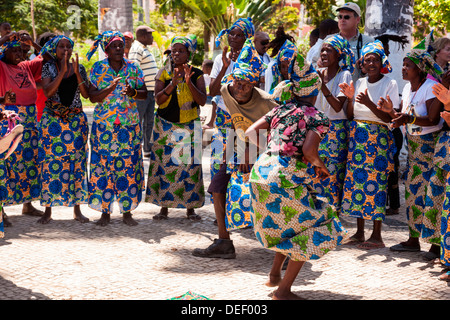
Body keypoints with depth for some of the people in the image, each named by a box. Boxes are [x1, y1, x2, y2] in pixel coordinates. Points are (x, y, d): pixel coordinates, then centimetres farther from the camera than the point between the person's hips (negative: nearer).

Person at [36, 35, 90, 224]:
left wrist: (77, 73, -12)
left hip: (76, 120, 2)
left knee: (76, 162, 2)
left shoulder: (79, 68, 6)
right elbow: (48, 92, -14)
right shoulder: (48, 68, 1)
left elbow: (86, 94, -3)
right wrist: (63, 71, -17)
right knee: (51, 162, -3)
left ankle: (77, 209, 11)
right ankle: (48, 210, 5)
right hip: (52, 120, -2)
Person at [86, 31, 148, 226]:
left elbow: (144, 94, 6)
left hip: (130, 126, 1)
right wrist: (110, 89, -21)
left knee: (129, 168, 1)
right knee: (103, 166, -2)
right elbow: (92, 97, -4)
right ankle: (105, 212, 9)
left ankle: (127, 212, 10)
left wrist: (133, 92, -15)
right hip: (103, 126, -1)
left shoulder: (133, 68, 7)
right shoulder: (98, 68, 2)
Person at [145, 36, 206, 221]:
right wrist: (173, 84, -22)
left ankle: (190, 207, 7)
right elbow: (158, 99, -8)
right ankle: (164, 207, 8)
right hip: (166, 126, 0)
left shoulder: (197, 74, 1)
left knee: (190, 164, -1)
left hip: (189, 126, 0)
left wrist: (189, 83, -21)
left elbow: (202, 101, -8)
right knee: (164, 164, -1)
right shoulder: (163, 73, 1)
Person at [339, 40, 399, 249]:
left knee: (375, 183, -8)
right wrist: (350, 98, -4)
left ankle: (376, 236, -3)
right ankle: (359, 233, 13)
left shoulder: (390, 84, -3)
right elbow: (350, 116, 12)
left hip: (378, 138, -5)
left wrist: (368, 103, -22)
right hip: (356, 138, 5)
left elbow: (389, 118, -11)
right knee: (356, 179, 4)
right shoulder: (359, 83, 12)